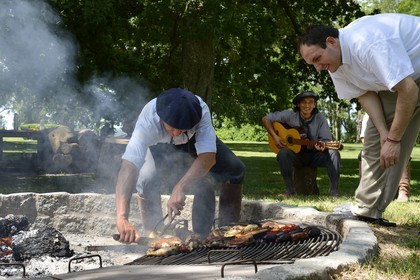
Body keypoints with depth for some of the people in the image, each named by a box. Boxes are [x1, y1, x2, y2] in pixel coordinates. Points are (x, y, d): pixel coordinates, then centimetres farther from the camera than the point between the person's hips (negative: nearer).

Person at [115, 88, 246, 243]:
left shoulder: (201, 110, -40)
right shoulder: (148, 120, -43)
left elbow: (208, 157, -46)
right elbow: (129, 166, -52)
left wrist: (180, 187, -60)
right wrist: (122, 218, -64)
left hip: (196, 142, 1)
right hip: (161, 146, -1)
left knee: (235, 169, -15)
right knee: (146, 181, -28)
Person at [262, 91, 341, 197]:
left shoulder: (320, 119, -4)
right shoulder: (290, 115, -6)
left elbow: (327, 140, -9)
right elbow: (266, 119, 0)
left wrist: (323, 146, -34)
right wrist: (275, 137, -13)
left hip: (314, 154, 1)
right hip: (296, 154, -1)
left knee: (333, 153, -27)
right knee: (283, 153, -34)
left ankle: (334, 191, -24)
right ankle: (289, 190, -23)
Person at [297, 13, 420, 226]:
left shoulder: (369, 44, -37)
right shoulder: (334, 64, -9)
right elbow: (365, 94, -5)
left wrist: (393, 139, -27)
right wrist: (384, 132, -19)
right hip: (396, 77, 7)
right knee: (375, 139, -1)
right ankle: (367, 210, 4)